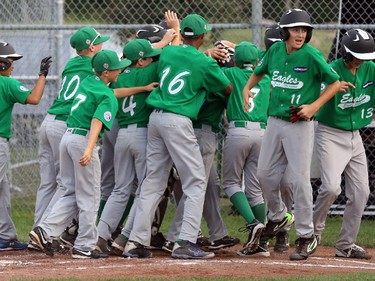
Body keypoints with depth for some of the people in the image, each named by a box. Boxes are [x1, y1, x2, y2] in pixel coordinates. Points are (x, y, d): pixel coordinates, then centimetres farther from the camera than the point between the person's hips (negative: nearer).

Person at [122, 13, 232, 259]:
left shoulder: (167, 52, 9)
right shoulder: (204, 63, -4)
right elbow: (228, 88, 8)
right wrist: (215, 64, 27)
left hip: (156, 117, 6)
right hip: (178, 122, -6)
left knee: (153, 181, 12)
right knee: (196, 181, 0)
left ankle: (137, 242, 8)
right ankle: (186, 243, -11)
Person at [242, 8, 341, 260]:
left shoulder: (311, 56, -14)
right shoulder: (276, 50, 3)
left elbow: (335, 82, -7)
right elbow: (260, 71, 22)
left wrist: (314, 106, -17)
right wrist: (247, 87, 4)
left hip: (300, 125, -6)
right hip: (274, 123, 6)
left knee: (300, 179, -8)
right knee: (265, 174, 12)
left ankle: (306, 237, 1)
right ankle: (279, 216, 38)